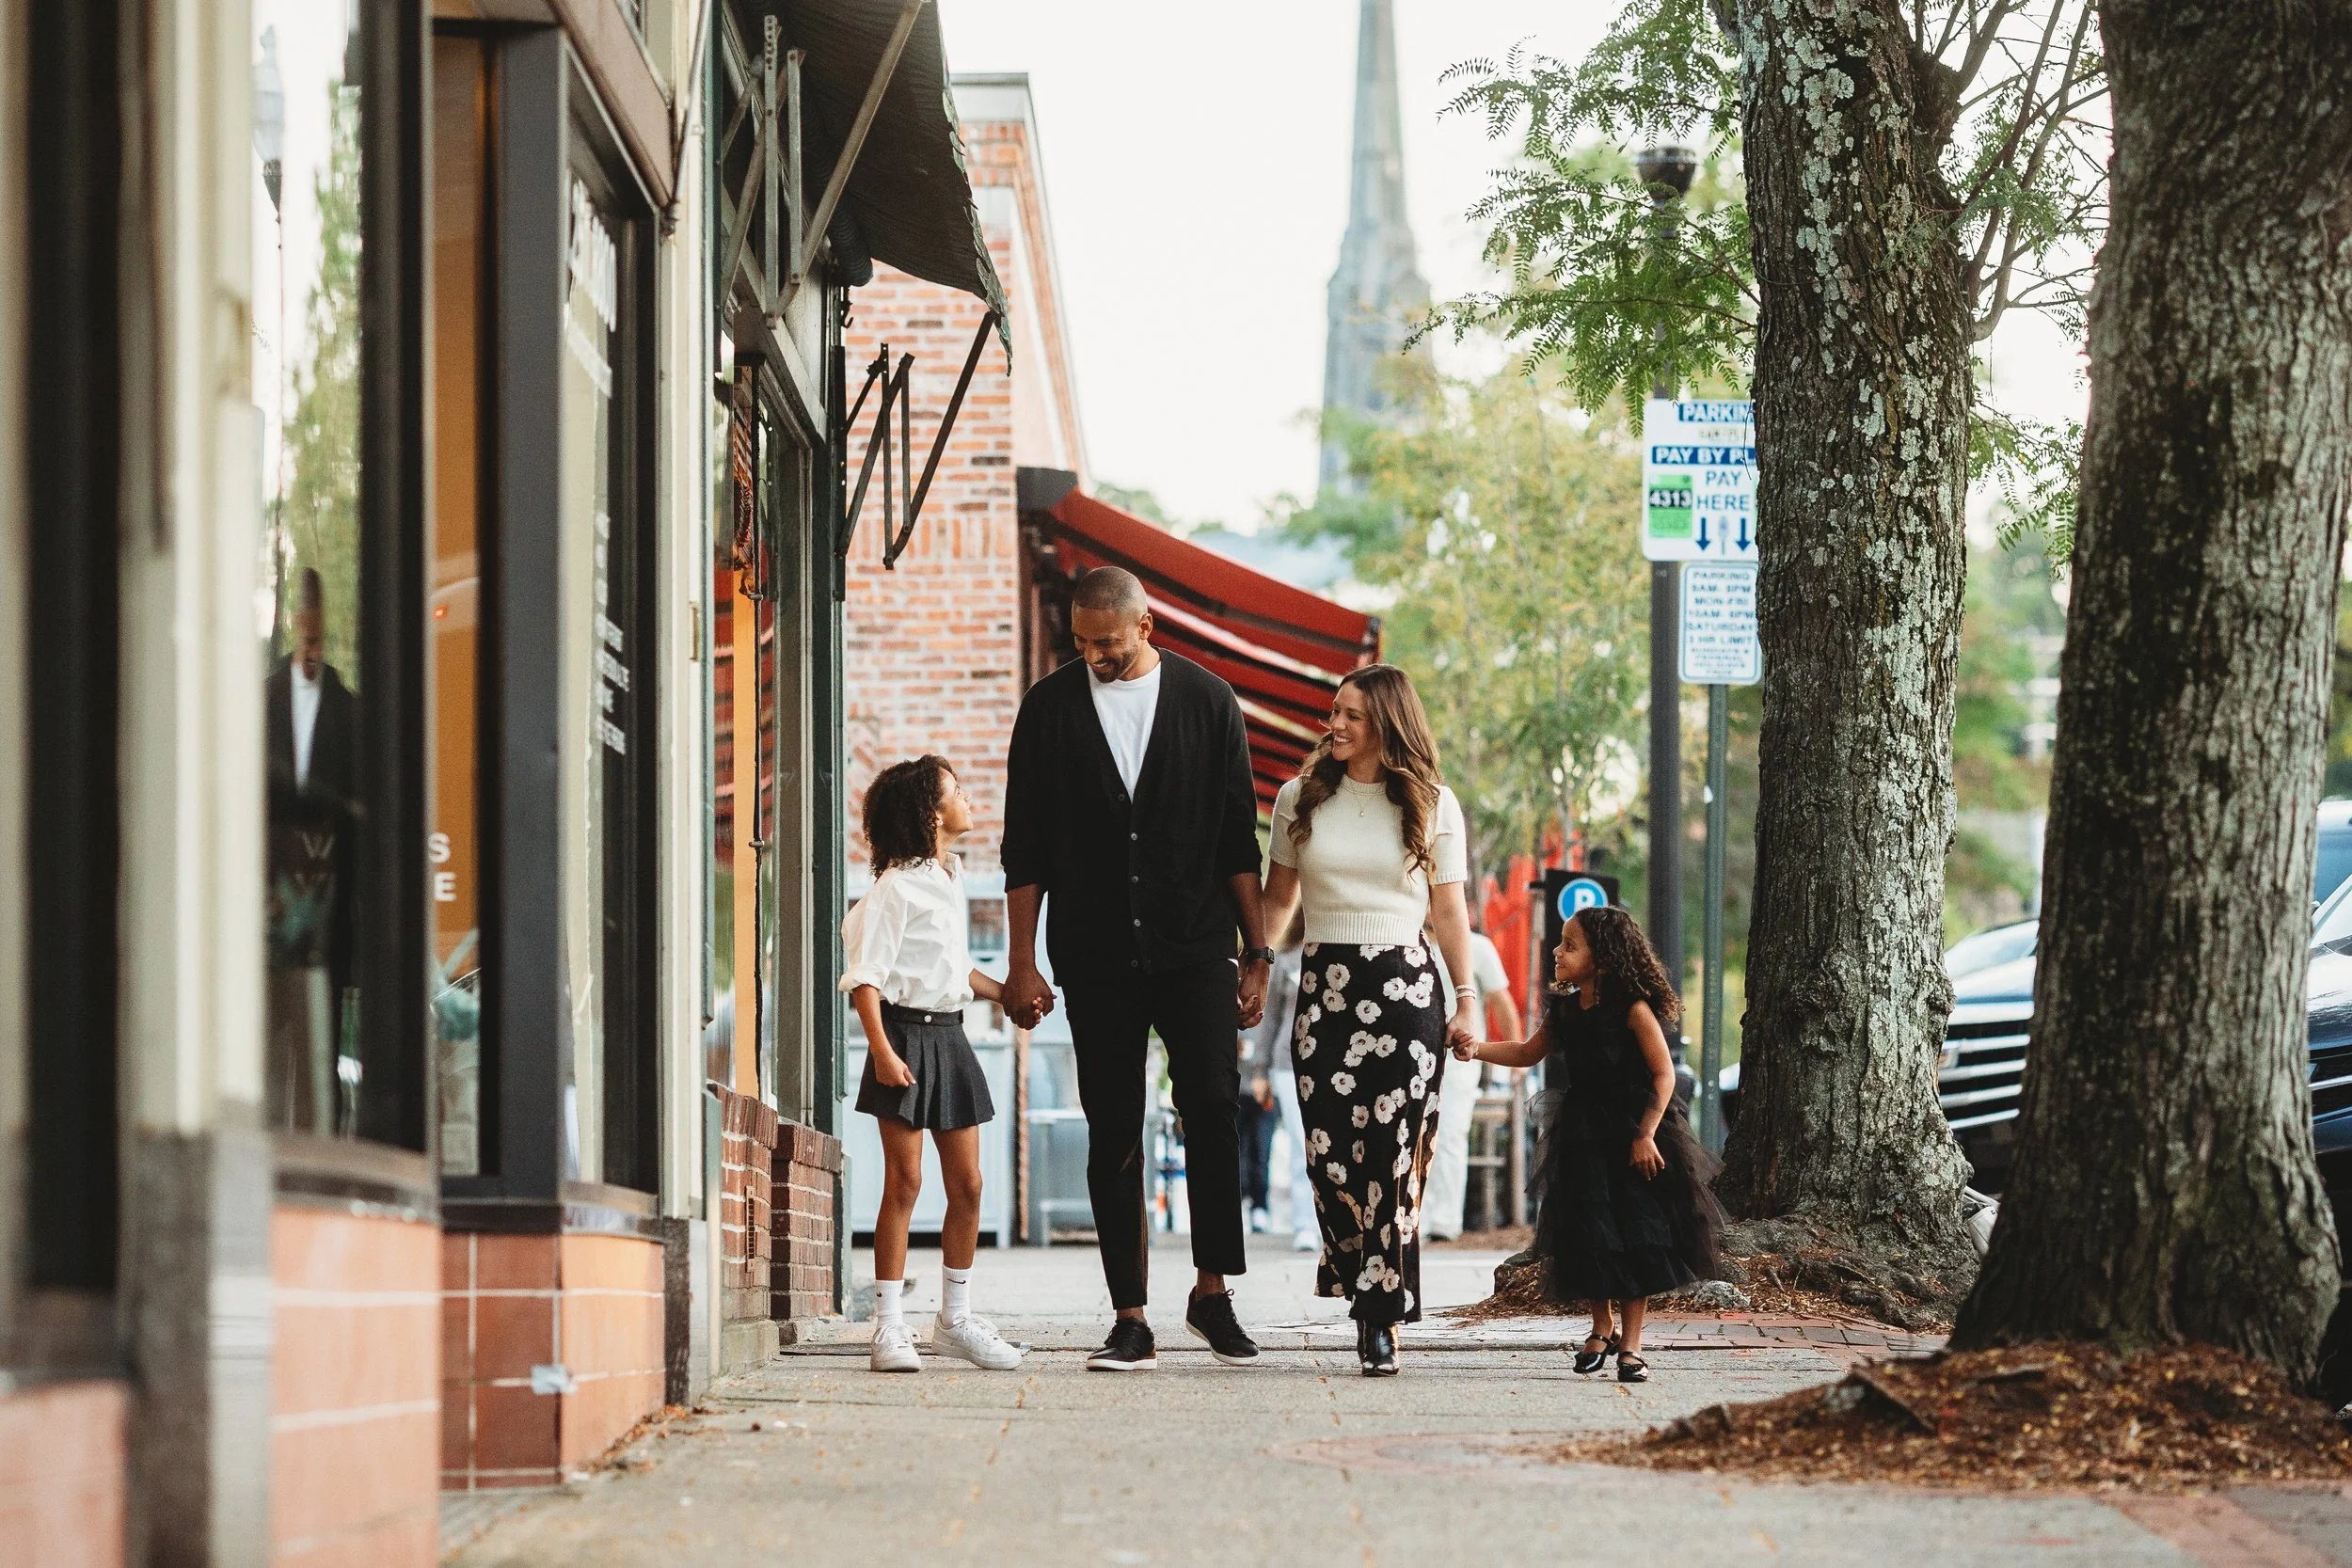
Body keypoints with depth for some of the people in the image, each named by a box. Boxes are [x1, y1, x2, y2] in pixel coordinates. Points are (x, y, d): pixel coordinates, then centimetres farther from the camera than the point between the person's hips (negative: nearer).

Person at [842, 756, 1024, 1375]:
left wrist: (1005, 994, 28)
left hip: (948, 1035, 8)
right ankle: (889, 1326, -5)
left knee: (967, 1184, 8)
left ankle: (955, 1318, 18)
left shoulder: (951, 876, 14)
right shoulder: (896, 887, -11)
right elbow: (866, 975, -16)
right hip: (907, 1032, -8)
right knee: (905, 1182, -8)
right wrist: (882, 1050, -25)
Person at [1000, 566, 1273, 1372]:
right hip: (1096, 955, 1)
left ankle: (1212, 1290, 1)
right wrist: (1022, 963, 2)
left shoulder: (1206, 700, 5)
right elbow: (1025, 847, 7)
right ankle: (1131, 1320, 3)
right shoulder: (1050, 706, 5)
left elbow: (1239, 838, 7)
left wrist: (1256, 952, 4)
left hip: (1194, 945, 0)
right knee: (1112, 1132, 0)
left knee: (1213, 1104, -13)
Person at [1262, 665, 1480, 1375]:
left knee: (1393, 1157, -6)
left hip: (1404, 989, -1)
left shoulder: (1432, 805, 6)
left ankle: (1382, 1318, 0)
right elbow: (1276, 897, 15)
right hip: (1325, 987, 1)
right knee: (1330, 1152, -6)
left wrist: (1467, 1003, 6)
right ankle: (1366, 1285, 18)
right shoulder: (1300, 798, 8)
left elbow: (1448, 912, 8)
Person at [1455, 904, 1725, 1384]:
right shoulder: (1564, 1010, 4)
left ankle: (1630, 1344, 3)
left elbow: (1664, 1074, -13)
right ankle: (1602, 1330, 22)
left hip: (1633, 1131, -6)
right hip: (1583, 1135, 6)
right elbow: (1529, 1052, 18)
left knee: (1637, 1233, -4)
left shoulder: (1633, 1009, -15)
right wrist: (1478, 1050, 2)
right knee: (1588, 1234, 4)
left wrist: (1645, 1134, -17)